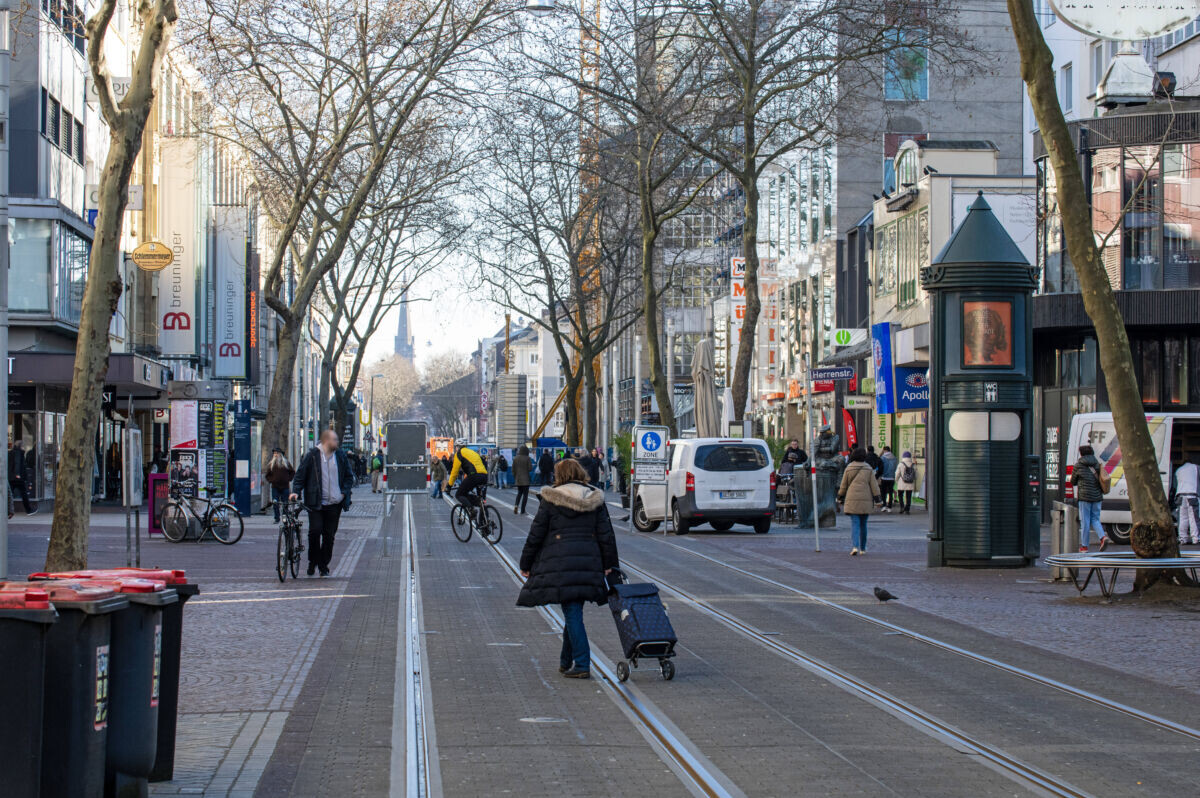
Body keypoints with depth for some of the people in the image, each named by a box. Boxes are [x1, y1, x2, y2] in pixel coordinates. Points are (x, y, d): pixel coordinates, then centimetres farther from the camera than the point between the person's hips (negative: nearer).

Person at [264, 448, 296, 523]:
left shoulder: (286, 463, 5)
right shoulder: (271, 464, 8)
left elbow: (292, 472, 14)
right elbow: (267, 475, 16)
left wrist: (289, 479, 3)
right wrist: (271, 481, 1)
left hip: (285, 486, -1)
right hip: (275, 487, 1)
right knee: (275, 504, -3)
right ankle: (277, 519, 4)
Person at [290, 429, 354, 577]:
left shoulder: (340, 456, 8)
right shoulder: (312, 455, -3)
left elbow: (349, 476, 17)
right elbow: (300, 474, 2)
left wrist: (344, 492, 3)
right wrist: (296, 491, -11)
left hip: (334, 504, 3)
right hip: (316, 503, -3)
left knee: (329, 535, 3)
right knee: (315, 530, -13)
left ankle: (324, 565, 15)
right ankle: (313, 561, 8)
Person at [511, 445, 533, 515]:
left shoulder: (515, 458, 2)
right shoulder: (528, 458, -12)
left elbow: (513, 469, 5)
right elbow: (530, 469, -12)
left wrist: (514, 477, 16)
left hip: (518, 479, 4)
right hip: (526, 479, -4)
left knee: (519, 493, 21)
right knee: (525, 494, 3)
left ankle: (516, 505, -3)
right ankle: (522, 511, 1)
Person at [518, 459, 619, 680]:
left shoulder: (551, 500, -1)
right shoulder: (595, 500, 9)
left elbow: (535, 535, -1)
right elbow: (606, 535, 8)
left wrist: (526, 564, 8)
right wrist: (609, 565, 15)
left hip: (559, 564, -4)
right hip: (589, 562, 4)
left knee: (572, 614, -5)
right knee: (574, 613, 15)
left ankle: (582, 664, -11)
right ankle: (566, 662, 25)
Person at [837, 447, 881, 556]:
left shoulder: (849, 468, 1)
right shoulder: (868, 469, 0)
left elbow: (843, 485, 8)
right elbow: (874, 485, 0)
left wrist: (840, 497, 21)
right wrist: (877, 497, 7)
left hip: (852, 500, -1)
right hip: (866, 501, 1)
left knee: (854, 524, -5)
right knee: (863, 524, 14)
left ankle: (854, 546, -24)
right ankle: (863, 548, 22)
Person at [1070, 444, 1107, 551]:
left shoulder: (1078, 465, -3)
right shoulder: (1097, 464, 8)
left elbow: (1073, 481, 6)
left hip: (1085, 495, -4)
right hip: (1097, 495, 4)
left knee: (1085, 521, 1)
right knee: (1095, 519, 12)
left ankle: (1084, 546, 4)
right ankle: (1103, 537, -11)